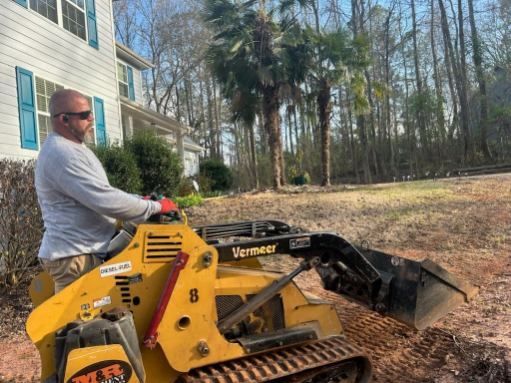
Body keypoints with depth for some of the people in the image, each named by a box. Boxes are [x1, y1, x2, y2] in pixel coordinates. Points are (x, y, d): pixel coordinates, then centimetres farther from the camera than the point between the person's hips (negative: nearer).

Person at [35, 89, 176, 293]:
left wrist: (139, 201, 11)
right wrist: (155, 207, -15)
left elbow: (100, 194, 22)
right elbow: (106, 200, -26)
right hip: (75, 258, -11)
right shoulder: (62, 154, -22)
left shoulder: (70, 149, 15)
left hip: (83, 251, 11)